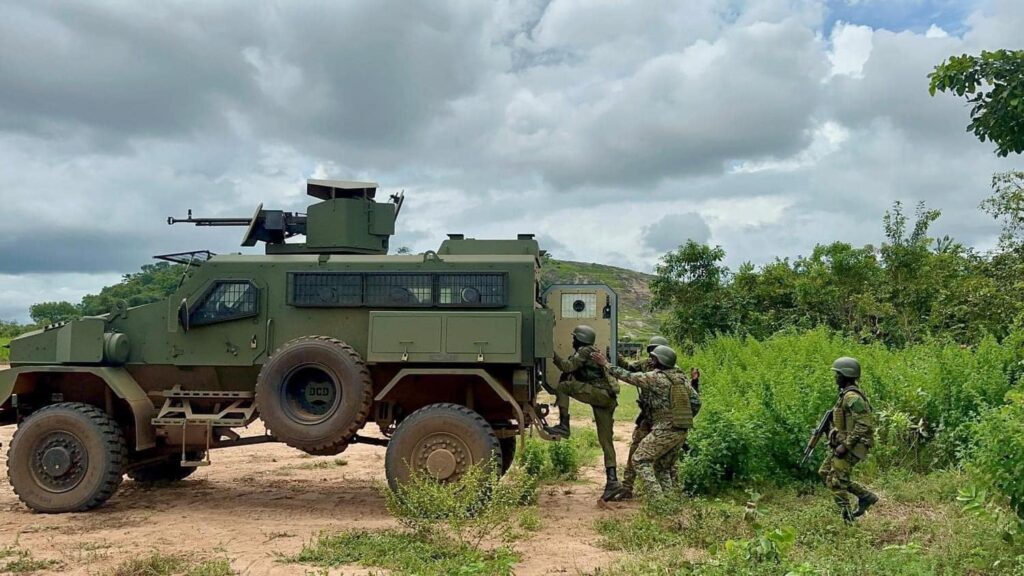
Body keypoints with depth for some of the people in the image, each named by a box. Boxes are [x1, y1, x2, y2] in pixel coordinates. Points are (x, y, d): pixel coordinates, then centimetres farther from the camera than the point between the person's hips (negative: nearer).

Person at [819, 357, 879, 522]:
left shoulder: (852, 397, -20)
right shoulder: (846, 394, 12)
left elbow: (863, 425, -25)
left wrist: (845, 445, -24)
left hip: (851, 447, -10)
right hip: (845, 444, 10)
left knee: (835, 481, -6)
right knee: (825, 472, 15)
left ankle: (847, 519, 3)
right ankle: (865, 496, 17)